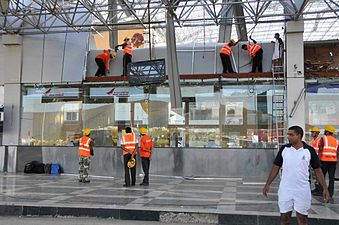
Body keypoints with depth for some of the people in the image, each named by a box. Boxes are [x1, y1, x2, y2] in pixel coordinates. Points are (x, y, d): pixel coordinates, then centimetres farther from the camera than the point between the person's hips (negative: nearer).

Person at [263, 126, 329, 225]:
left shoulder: (309, 150, -4)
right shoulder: (284, 149, -1)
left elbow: (317, 170, 2)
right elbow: (276, 167, 4)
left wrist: (325, 188, -4)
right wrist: (267, 184, -1)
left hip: (302, 190, -1)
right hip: (285, 190, 1)